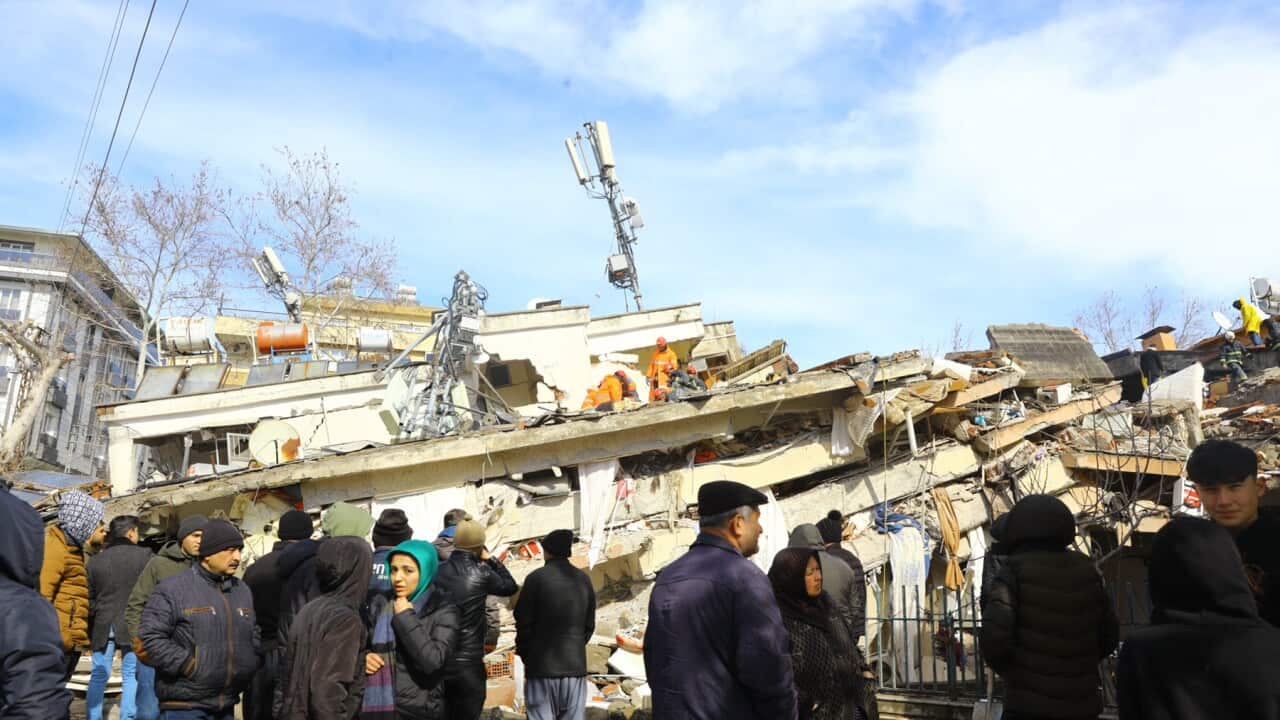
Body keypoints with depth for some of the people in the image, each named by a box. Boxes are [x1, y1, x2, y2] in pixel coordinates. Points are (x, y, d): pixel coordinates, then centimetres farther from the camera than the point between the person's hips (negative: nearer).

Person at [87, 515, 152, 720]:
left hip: (103, 626, 4)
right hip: (133, 625, -4)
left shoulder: (95, 560, 7)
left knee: (98, 675, 11)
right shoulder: (144, 555, -6)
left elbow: (89, 599, 10)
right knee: (131, 676, 4)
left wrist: (90, 632, 16)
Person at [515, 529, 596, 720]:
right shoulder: (583, 579, 6)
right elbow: (589, 625, 7)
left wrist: (524, 653, 9)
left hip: (542, 665, -3)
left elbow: (524, 621, -5)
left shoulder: (537, 578, -7)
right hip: (575, 665, 4)